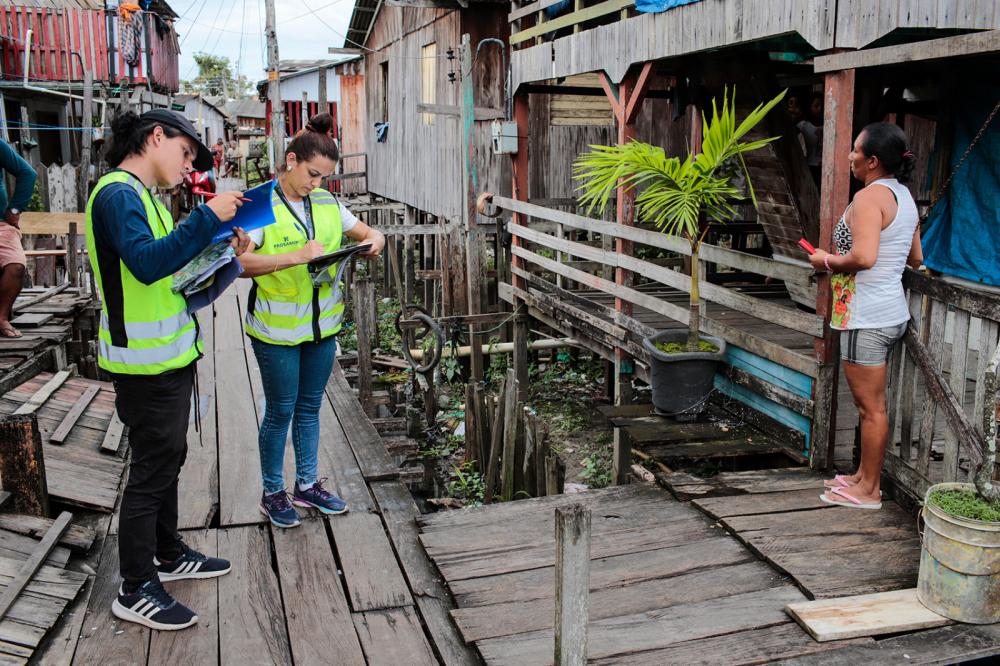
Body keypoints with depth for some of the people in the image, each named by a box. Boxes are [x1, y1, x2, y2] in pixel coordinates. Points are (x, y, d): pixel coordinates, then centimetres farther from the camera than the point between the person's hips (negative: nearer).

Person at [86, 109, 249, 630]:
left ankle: (169, 555, 35)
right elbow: (147, 263, -31)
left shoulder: (142, 195, 14)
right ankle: (136, 590, 11)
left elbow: (172, 261, 18)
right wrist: (208, 217, -30)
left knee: (167, 459, 19)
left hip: (169, 353, 10)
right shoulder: (118, 194, -17)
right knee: (152, 469, -1)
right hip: (146, 362, -10)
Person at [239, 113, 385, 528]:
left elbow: (367, 232, 13)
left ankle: (307, 485, 32)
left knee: (309, 408, 17)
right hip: (277, 331, -5)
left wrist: (374, 241, -11)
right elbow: (238, 263, -25)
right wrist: (296, 257, -35)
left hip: (322, 325, 5)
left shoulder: (326, 203, 4)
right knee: (280, 412, 6)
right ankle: (272, 493, 24)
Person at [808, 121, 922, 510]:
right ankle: (865, 475, 30)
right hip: (891, 312, 10)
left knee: (870, 406, 0)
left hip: (867, 317, -10)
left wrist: (827, 261, -13)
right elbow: (915, 259, 19)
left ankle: (868, 491, 11)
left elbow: (863, 257, -30)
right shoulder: (904, 196, 12)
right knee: (871, 403, 19)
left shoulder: (870, 197, -17)